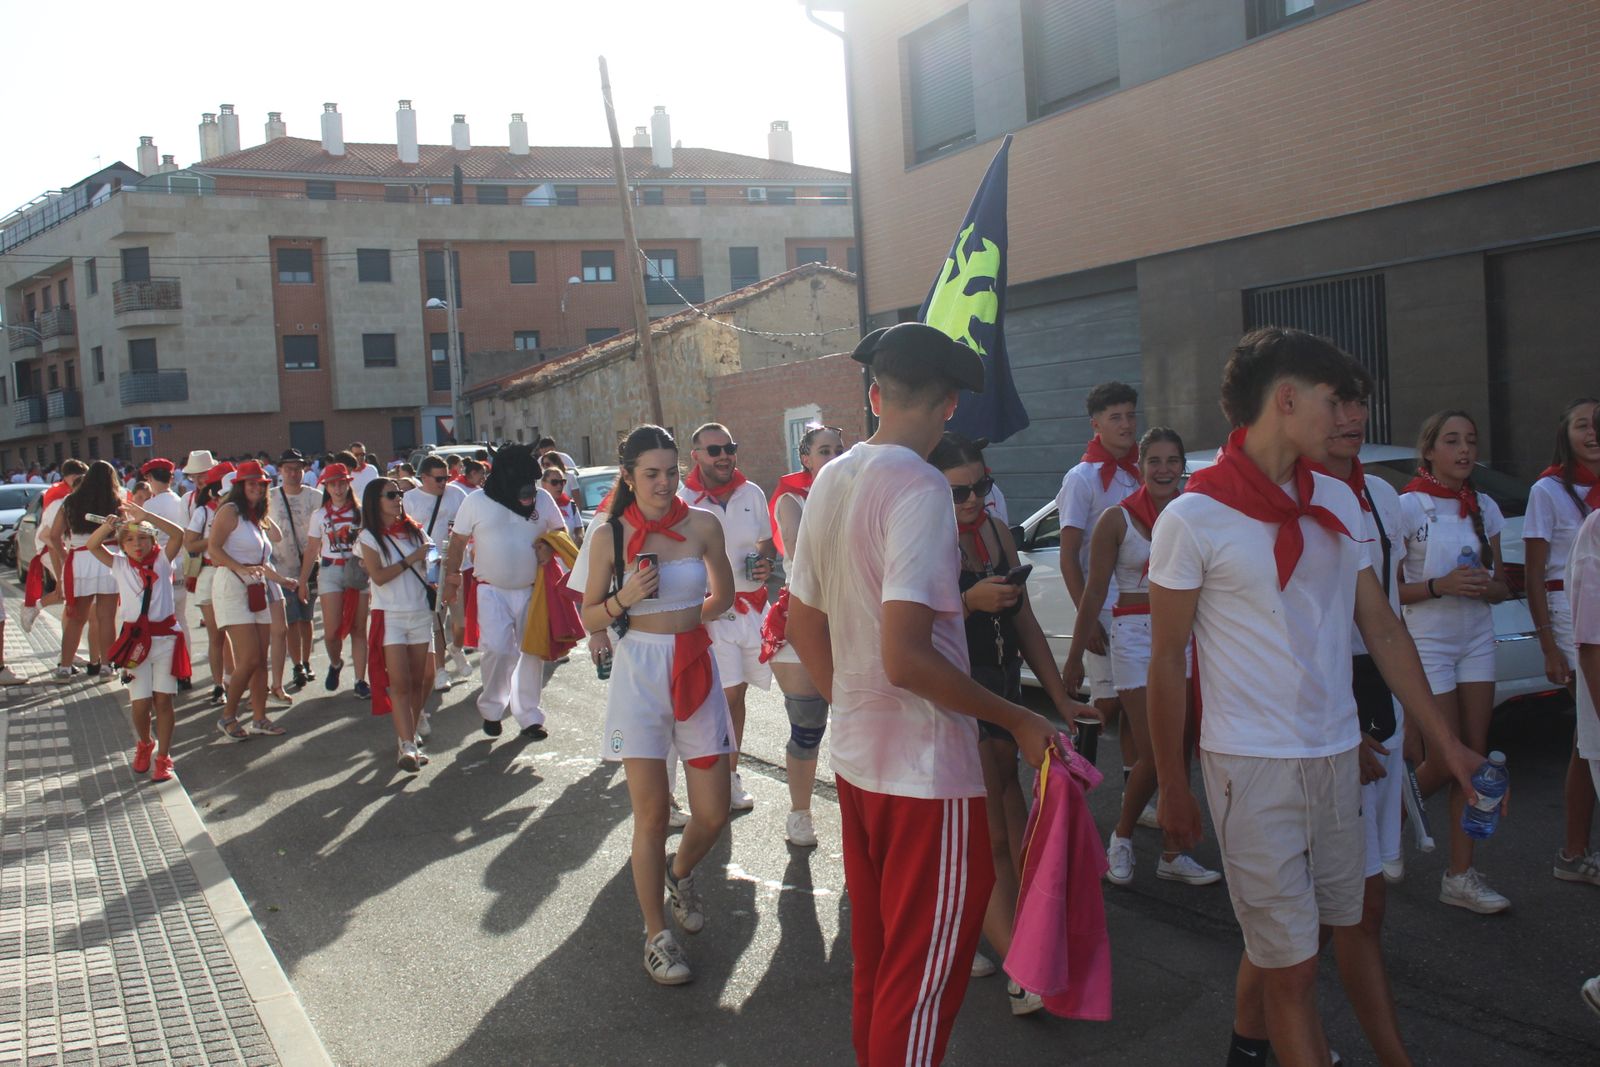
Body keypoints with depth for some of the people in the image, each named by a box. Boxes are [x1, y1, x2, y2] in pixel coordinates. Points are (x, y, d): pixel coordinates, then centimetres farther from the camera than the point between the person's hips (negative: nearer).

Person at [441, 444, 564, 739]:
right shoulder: (477, 502, -4)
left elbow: (560, 532, 11)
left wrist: (549, 547, -11)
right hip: (492, 591, -3)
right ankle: (491, 708, 9)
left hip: (532, 590, 3)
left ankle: (529, 717, 21)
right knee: (498, 649, -16)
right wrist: (450, 579, 4)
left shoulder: (542, 499, 1)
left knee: (532, 653, 7)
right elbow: (458, 542, 4)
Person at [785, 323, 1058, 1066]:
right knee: (924, 976, 5)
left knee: (876, 957, 22)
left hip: (855, 755, 8)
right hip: (926, 768, -8)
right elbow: (906, 657, -26)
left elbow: (803, 628, 14)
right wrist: (1017, 721, -17)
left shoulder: (830, 482, 7)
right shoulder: (919, 489, -19)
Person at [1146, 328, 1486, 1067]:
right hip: (1251, 764, -6)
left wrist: (1444, 739, 9)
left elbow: (1382, 629, 11)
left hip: (1336, 756, 6)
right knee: (1292, 963, 1)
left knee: (1290, 933, 17)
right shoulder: (1193, 520, -11)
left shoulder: (1337, 503, 7)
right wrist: (1172, 787, -5)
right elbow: (1166, 661, -7)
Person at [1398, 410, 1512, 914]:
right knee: (1444, 762, -4)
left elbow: (1500, 584, 13)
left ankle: (1461, 877, 9)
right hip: (1427, 641, -5)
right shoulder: (1407, 507, -9)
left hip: (1477, 640, 5)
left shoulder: (1485, 508, 8)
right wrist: (1439, 585, -23)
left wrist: (1488, 586, -9)